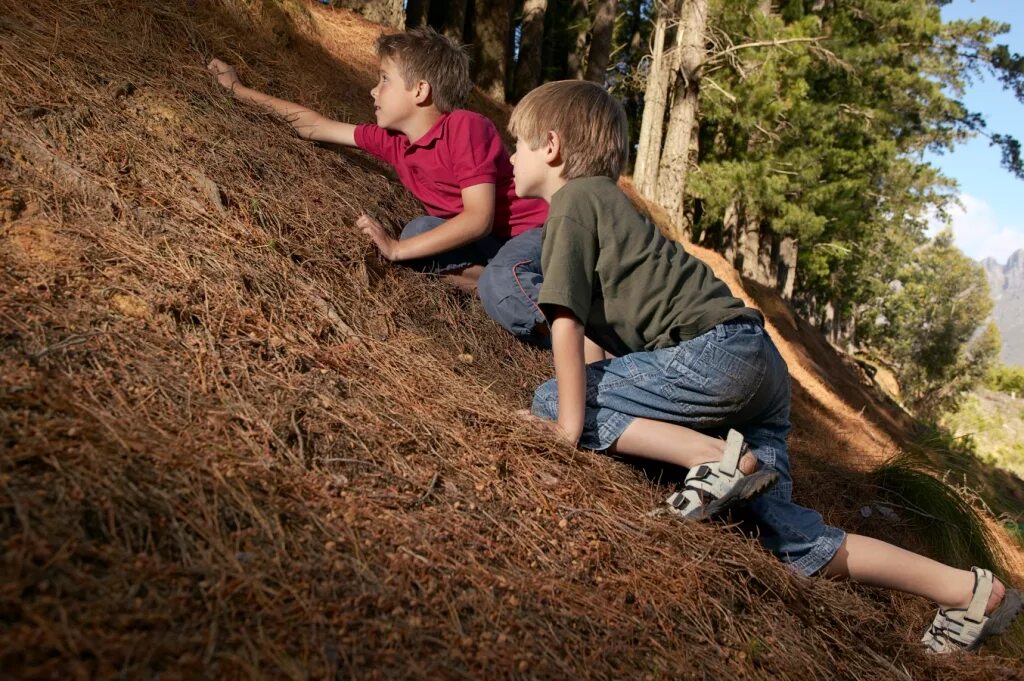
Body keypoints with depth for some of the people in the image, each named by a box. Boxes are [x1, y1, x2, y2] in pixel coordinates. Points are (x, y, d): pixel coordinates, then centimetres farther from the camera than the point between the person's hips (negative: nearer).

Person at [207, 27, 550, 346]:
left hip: (540, 229, -8)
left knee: (502, 286, -37)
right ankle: (507, 295, -16)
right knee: (419, 230, -11)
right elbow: (315, 126, 10)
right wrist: (239, 89, 15)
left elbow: (479, 218, -28)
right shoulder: (394, 140, 1)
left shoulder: (465, 127, -22)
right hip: (492, 240, 8)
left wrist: (398, 249, -25)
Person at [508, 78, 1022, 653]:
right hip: (760, 362, 10)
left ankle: (715, 456, -14)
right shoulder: (603, 198, 26)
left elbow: (567, 321, -12)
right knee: (795, 540, 8)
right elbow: (598, 318, 26)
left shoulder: (574, 199, -2)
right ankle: (969, 589, 9)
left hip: (719, 352, -10)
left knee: (551, 402, -6)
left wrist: (571, 424, -11)